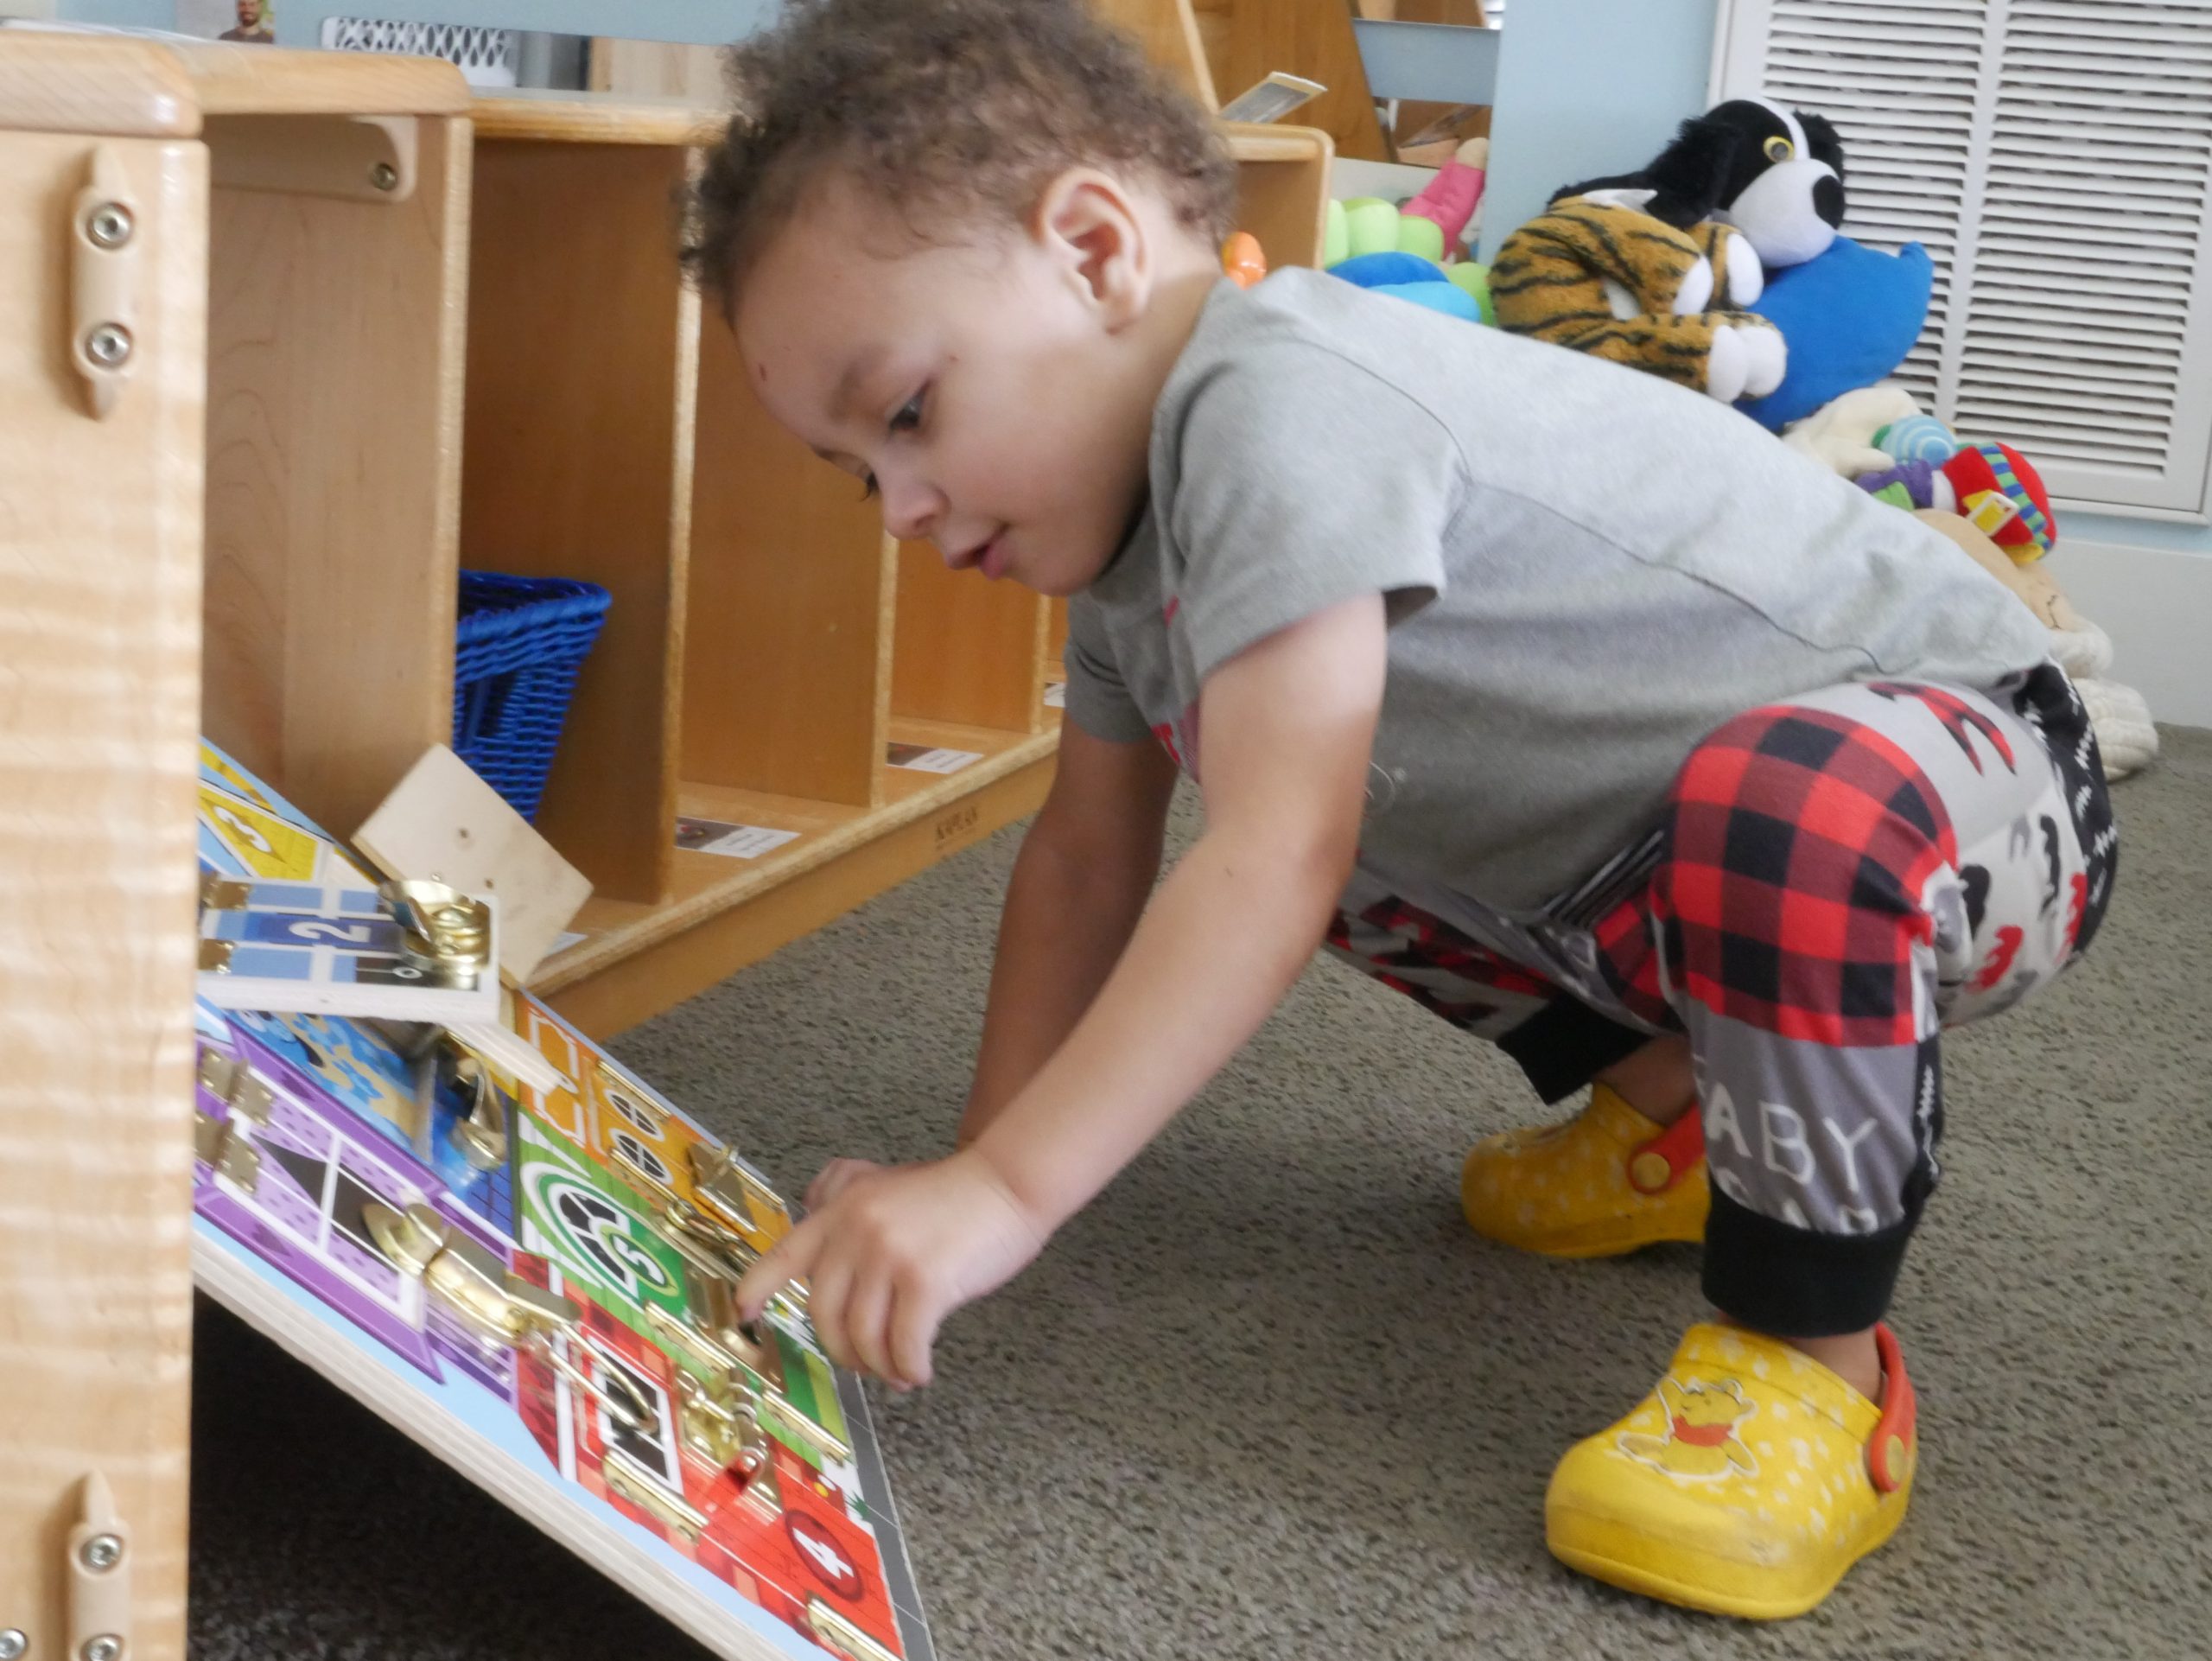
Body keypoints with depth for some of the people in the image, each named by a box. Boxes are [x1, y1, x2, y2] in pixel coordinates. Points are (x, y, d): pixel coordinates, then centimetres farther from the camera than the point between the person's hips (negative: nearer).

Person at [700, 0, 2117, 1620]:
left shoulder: (1278, 399, -27)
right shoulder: (1133, 504, 5)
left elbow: (1275, 868, -35)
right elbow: (1086, 856, 8)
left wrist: (1005, 1192, -36)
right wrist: (979, 1166, -1)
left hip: (1972, 773, -9)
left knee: (1781, 806, -41)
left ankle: (1817, 1364, -20)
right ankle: (1673, 1109, 27)